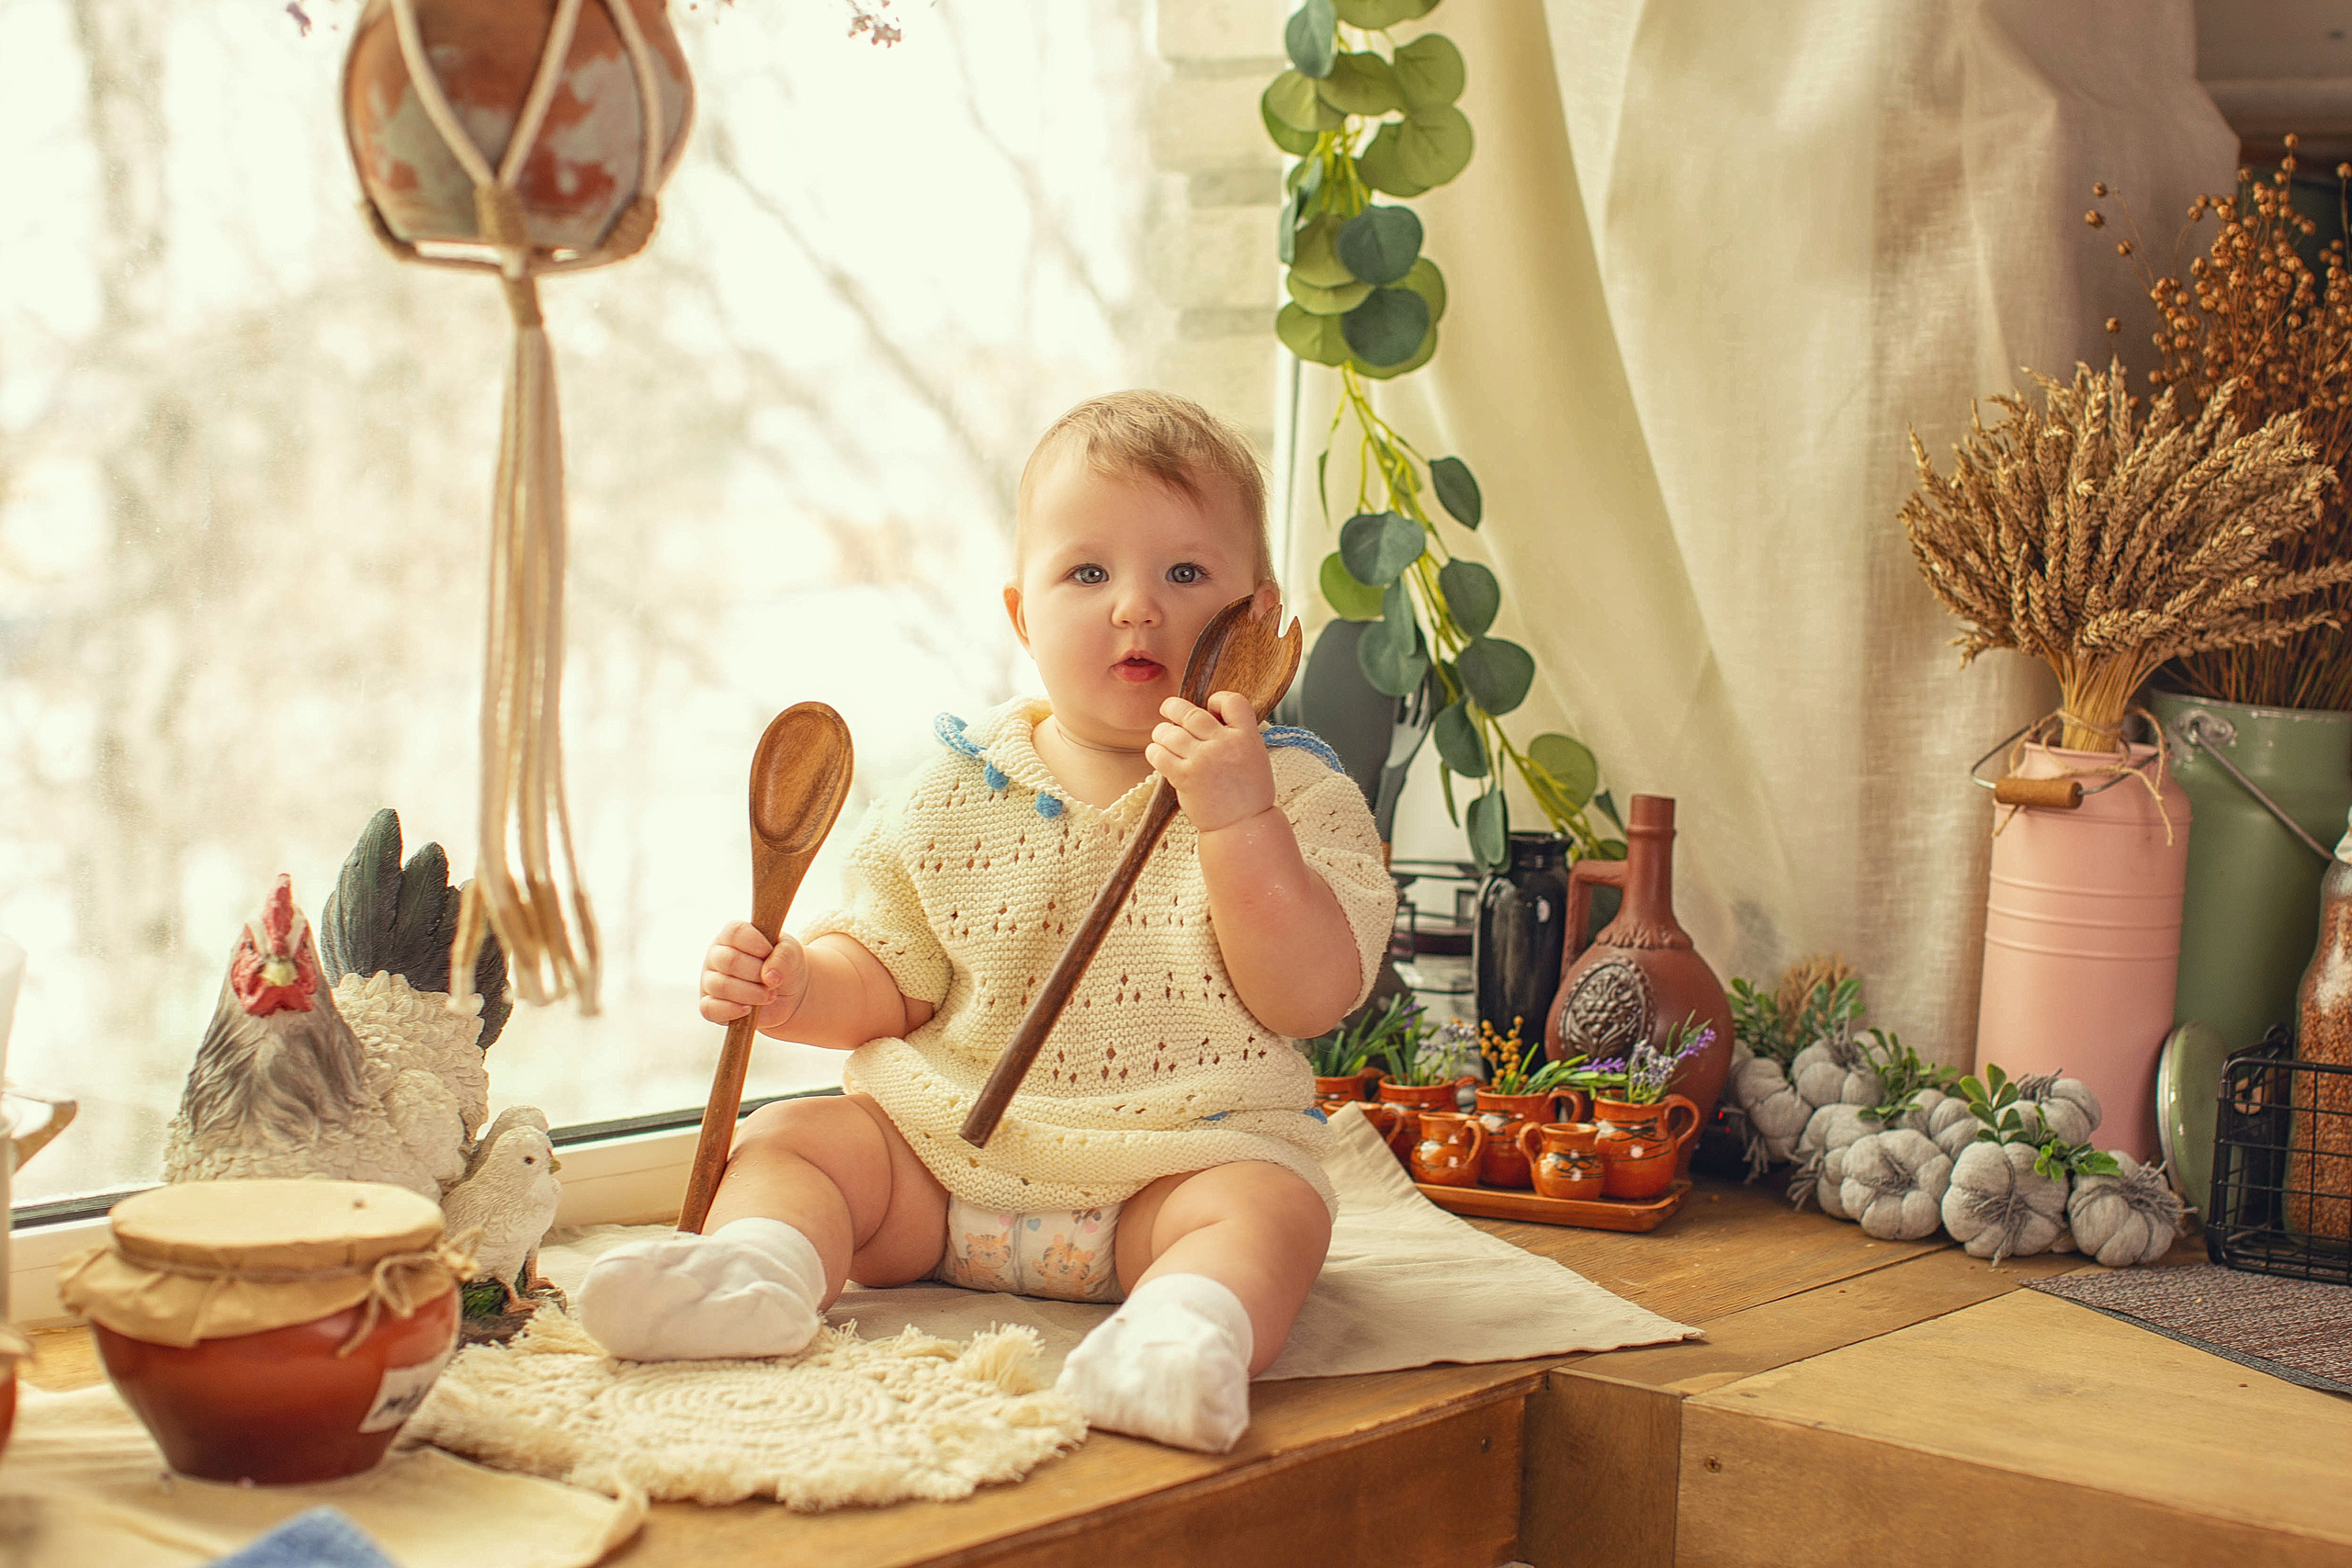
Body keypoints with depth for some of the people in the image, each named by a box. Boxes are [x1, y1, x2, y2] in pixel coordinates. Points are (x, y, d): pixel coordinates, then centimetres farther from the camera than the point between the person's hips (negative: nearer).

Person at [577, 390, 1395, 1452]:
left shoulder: (1299, 797, 0)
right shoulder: (955, 796, 6)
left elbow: (1312, 998, -13)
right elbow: (885, 978, 11)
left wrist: (1237, 820, -22)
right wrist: (797, 989, -12)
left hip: (1184, 1156, -3)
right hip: (939, 1145, 3)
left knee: (1269, 1207, -31)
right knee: (786, 1138, -12)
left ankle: (1190, 1327, -56)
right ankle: (756, 1272, -38)